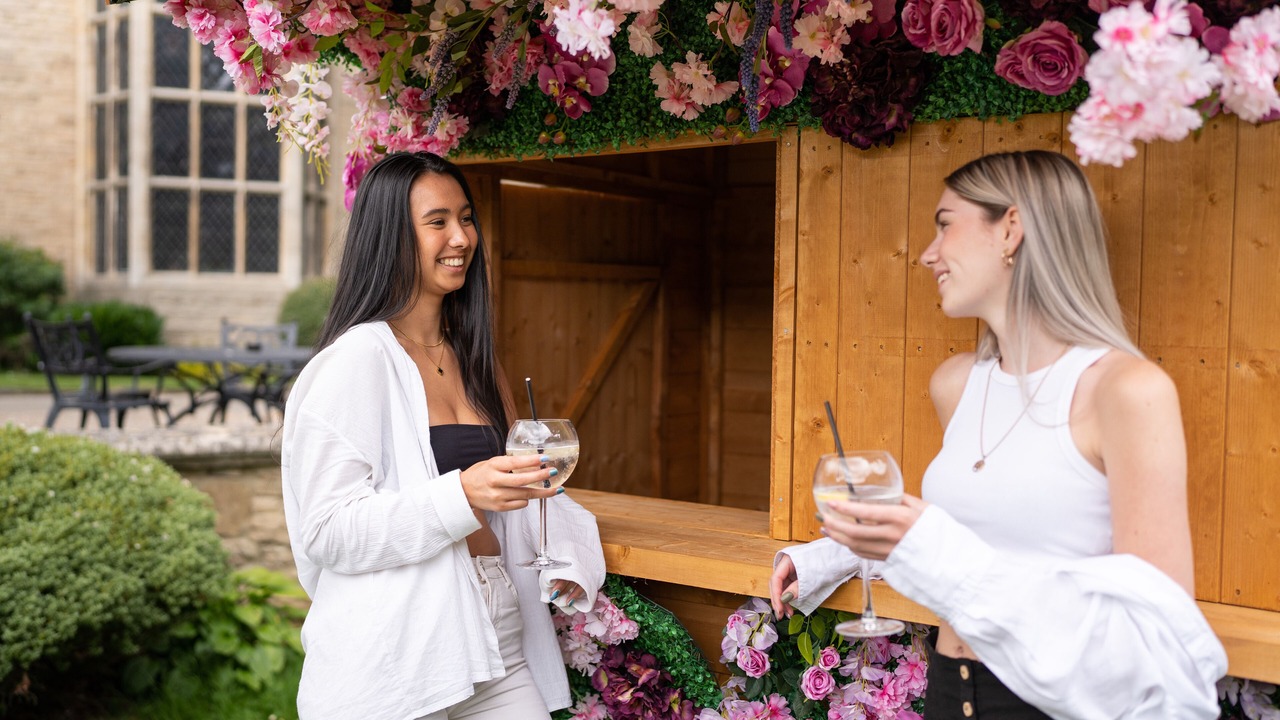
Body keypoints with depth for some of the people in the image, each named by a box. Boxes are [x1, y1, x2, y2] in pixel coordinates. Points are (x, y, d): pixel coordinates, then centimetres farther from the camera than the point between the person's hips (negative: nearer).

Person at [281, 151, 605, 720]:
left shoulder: (472, 358, 12)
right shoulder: (355, 360, -11)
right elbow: (327, 534, -16)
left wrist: (560, 559, 5)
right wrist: (462, 495, -28)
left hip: (498, 640, 6)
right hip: (396, 657, -6)